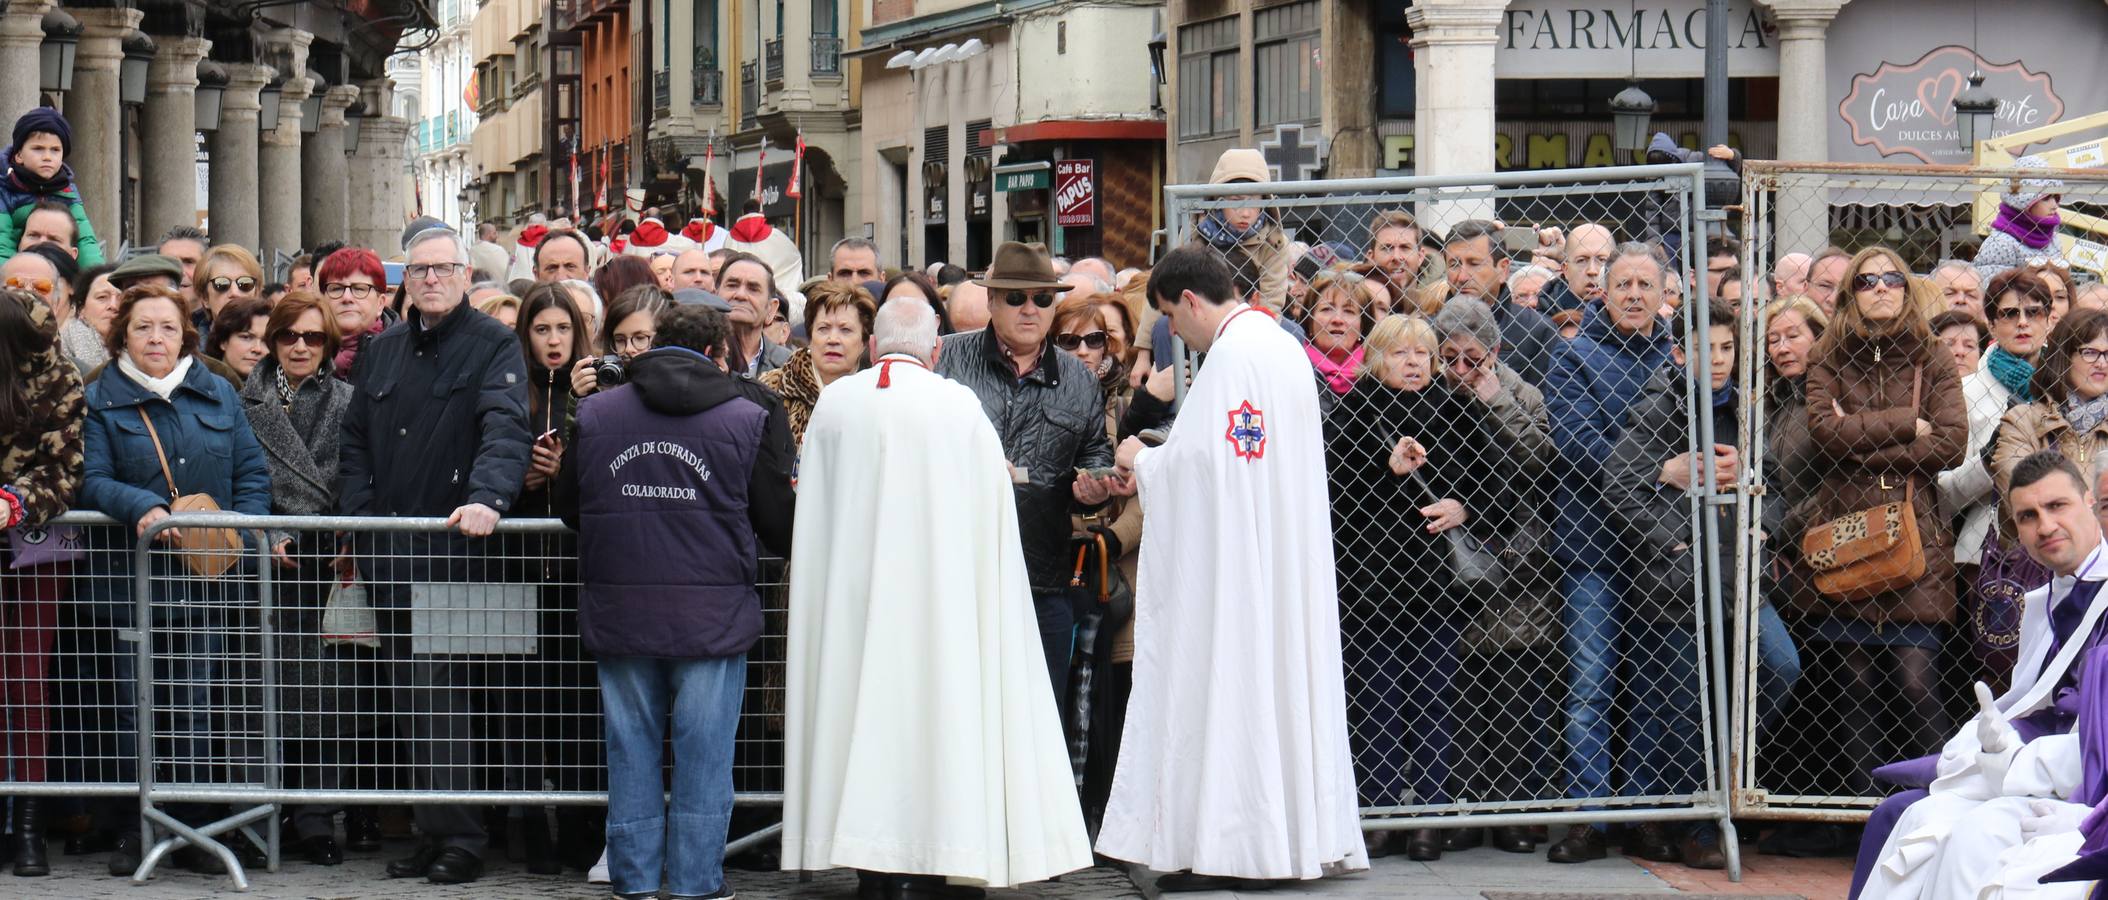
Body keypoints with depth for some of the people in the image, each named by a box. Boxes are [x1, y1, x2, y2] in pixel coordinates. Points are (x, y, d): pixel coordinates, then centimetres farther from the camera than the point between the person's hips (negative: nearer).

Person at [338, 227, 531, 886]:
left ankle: (458, 841, -5)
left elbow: (505, 430, -14)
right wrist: (358, 517, 6)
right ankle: (432, 836, 13)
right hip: (388, 551, 6)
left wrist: (487, 497, -31)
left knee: (440, 699, -10)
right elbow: (355, 442, 20)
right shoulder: (382, 351, 18)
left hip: (453, 549, -6)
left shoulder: (493, 346, -1)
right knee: (411, 701, 7)